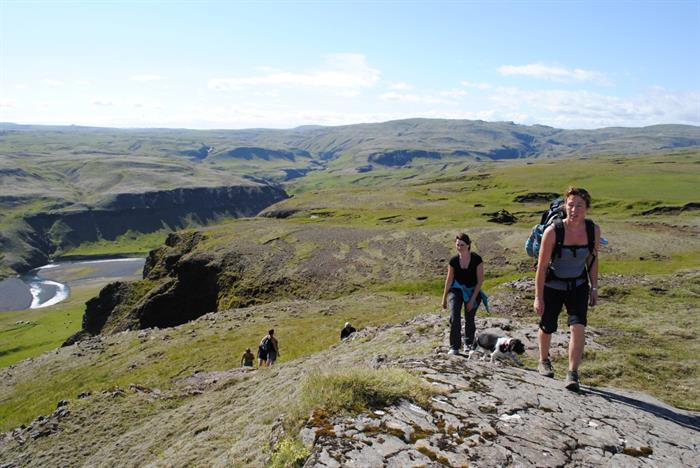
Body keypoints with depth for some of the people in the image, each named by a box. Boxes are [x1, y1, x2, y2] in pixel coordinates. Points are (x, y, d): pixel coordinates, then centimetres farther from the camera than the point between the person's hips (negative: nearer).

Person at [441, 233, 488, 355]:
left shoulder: (477, 260, -15)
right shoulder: (453, 261, -8)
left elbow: (480, 281, -11)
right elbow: (449, 280, 2)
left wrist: (472, 299, -14)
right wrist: (444, 298, 6)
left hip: (472, 291, -1)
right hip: (457, 290, 1)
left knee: (469, 318, 1)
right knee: (454, 316, -17)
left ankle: (468, 343, 28)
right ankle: (454, 347, -11)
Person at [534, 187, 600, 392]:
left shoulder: (594, 230, -12)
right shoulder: (552, 231, -24)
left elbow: (593, 259, 5)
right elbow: (542, 265, -18)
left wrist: (594, 287, 5)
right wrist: (538, 297, -16)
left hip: (579, 286, 2)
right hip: (552, 286, -2)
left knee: (578, 327, -15)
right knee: (547, 327, 12)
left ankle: (572, 374, -3)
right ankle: (544, 361, 40)